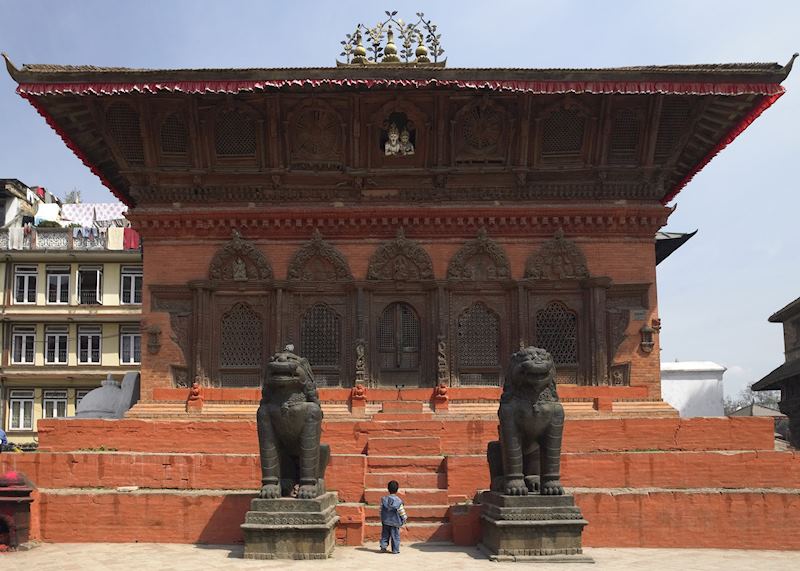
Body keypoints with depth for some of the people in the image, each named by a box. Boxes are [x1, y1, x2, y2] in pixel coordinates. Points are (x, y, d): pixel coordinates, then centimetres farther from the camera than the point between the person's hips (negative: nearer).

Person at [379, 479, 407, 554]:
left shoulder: (383, 499, -1)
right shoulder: (398, 501, -11)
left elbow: (381, 510, 5)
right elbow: (401, 511, -6)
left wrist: (381, 519, 16)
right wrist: (404, 518, 9)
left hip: (385, 521, 3)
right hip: (395, 522, -3)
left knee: (385, 535, 14)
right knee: (395, 536, 4)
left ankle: (383, 546, 1)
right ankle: (395, 550, 5)